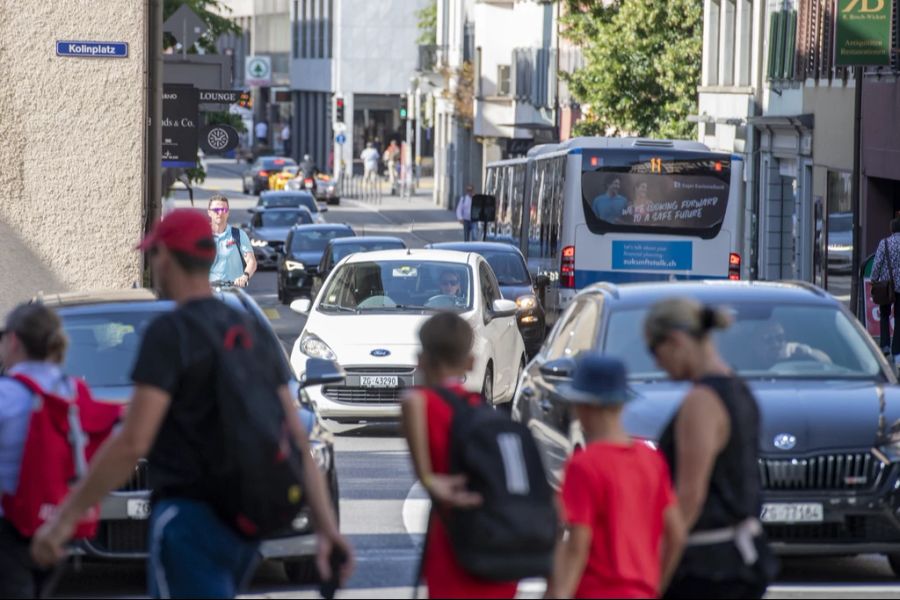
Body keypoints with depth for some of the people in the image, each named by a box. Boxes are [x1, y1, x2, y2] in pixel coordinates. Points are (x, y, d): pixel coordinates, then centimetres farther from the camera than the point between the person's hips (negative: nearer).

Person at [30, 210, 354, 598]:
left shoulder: (170, 333, -11)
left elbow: (132, 443, -20)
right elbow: (298, 441, 7)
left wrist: (65, 518, -15)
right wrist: (327, 526, 4)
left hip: (189, 518, -8)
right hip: (243, 523, 8)